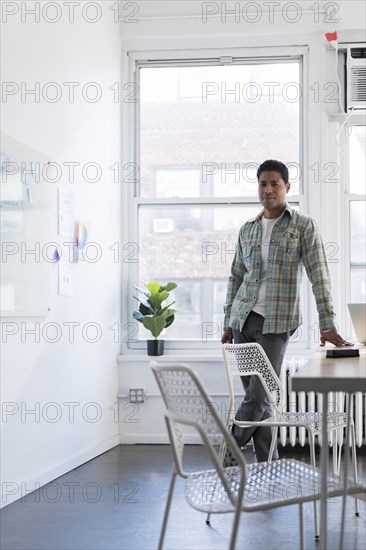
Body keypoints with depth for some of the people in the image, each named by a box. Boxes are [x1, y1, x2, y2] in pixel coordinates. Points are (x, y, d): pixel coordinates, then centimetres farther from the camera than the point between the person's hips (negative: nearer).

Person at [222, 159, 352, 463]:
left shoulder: (303, 226, -1)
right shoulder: (247, 229, 11)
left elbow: (319, 276, -7)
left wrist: (328, 326, -14)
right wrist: (228, 323, 13)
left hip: (276, 323, -4)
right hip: (244, 319, 4)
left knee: (258, 397, -8)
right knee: (256, 397, 6)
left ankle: (228, 456, 10)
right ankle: (267, 464, 15)